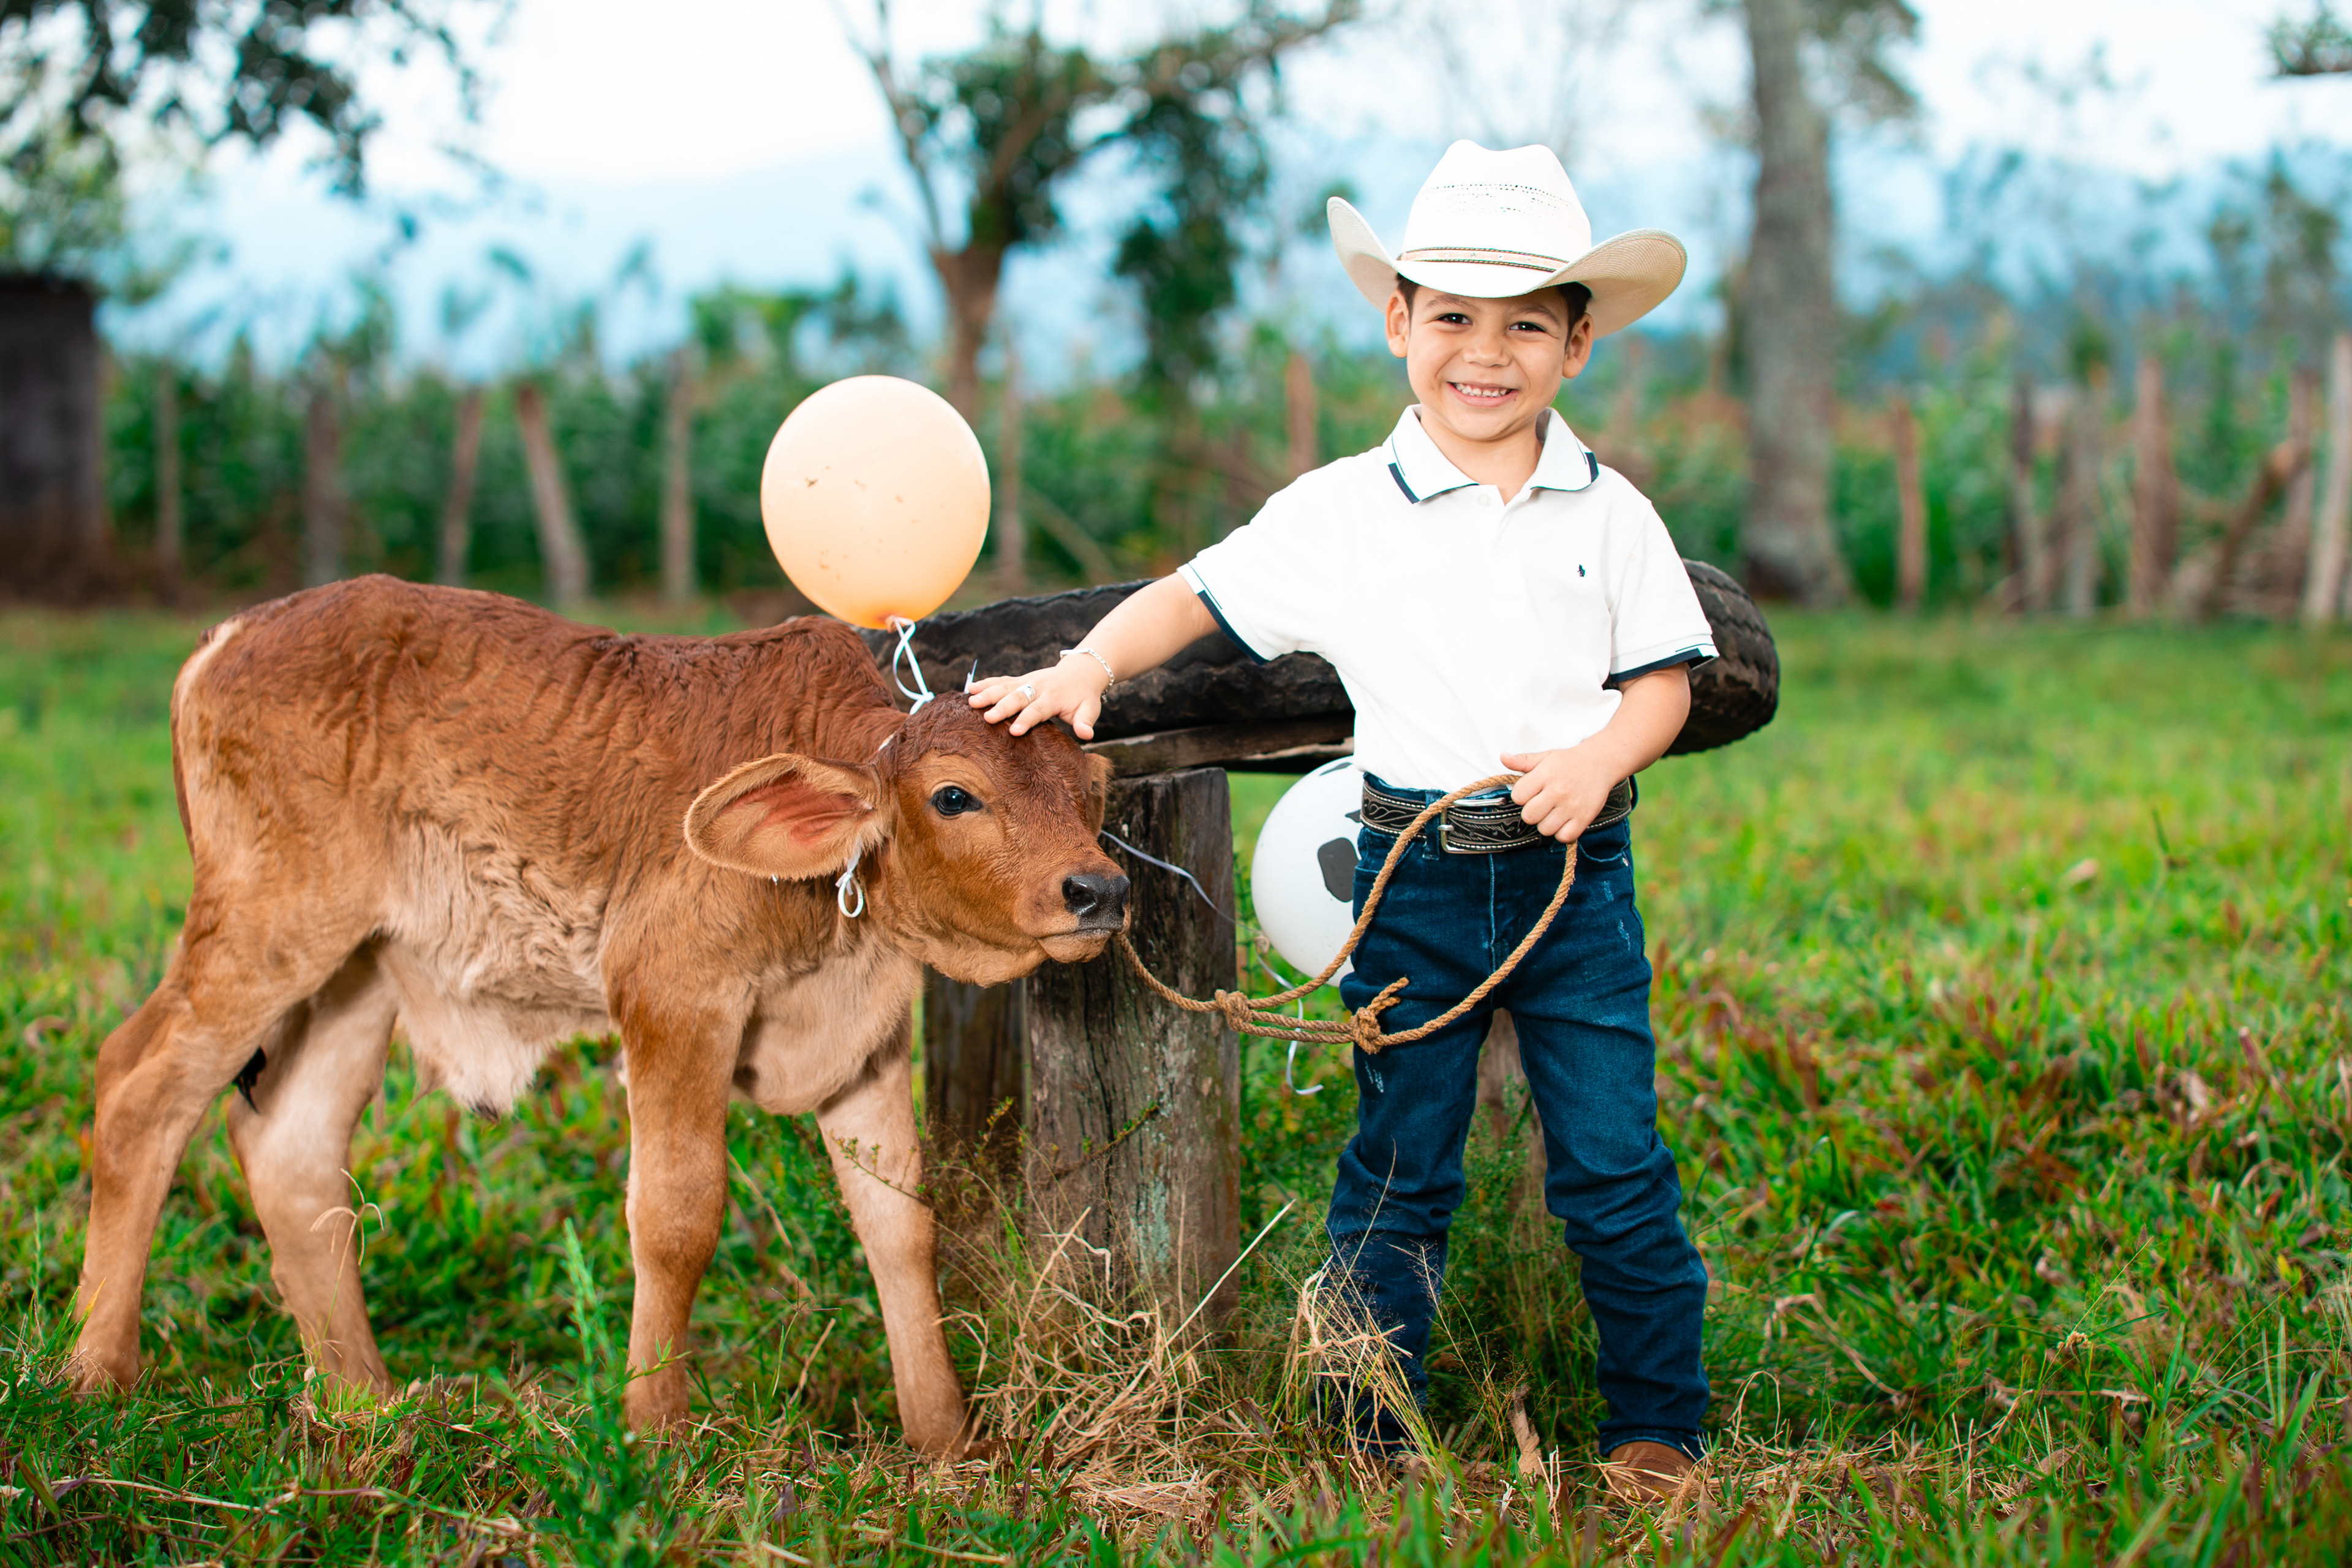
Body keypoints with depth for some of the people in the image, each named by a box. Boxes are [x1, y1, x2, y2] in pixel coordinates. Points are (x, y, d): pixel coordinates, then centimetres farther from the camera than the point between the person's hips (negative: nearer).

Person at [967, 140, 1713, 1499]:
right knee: (1399, 1168, 9)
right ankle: (1377, 1428, 23)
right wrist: (1088, 667, -12)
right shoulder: (1340, 513, -1)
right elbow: (1195, 597, 4)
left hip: (1576, 874, 0)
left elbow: (1664, 677, 5)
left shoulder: (1610, 513, 2)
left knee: (1614, 1169, 3)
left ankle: (1660, 1424, 19)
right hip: (1415, 877, 0)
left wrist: (1599, 760, -14)